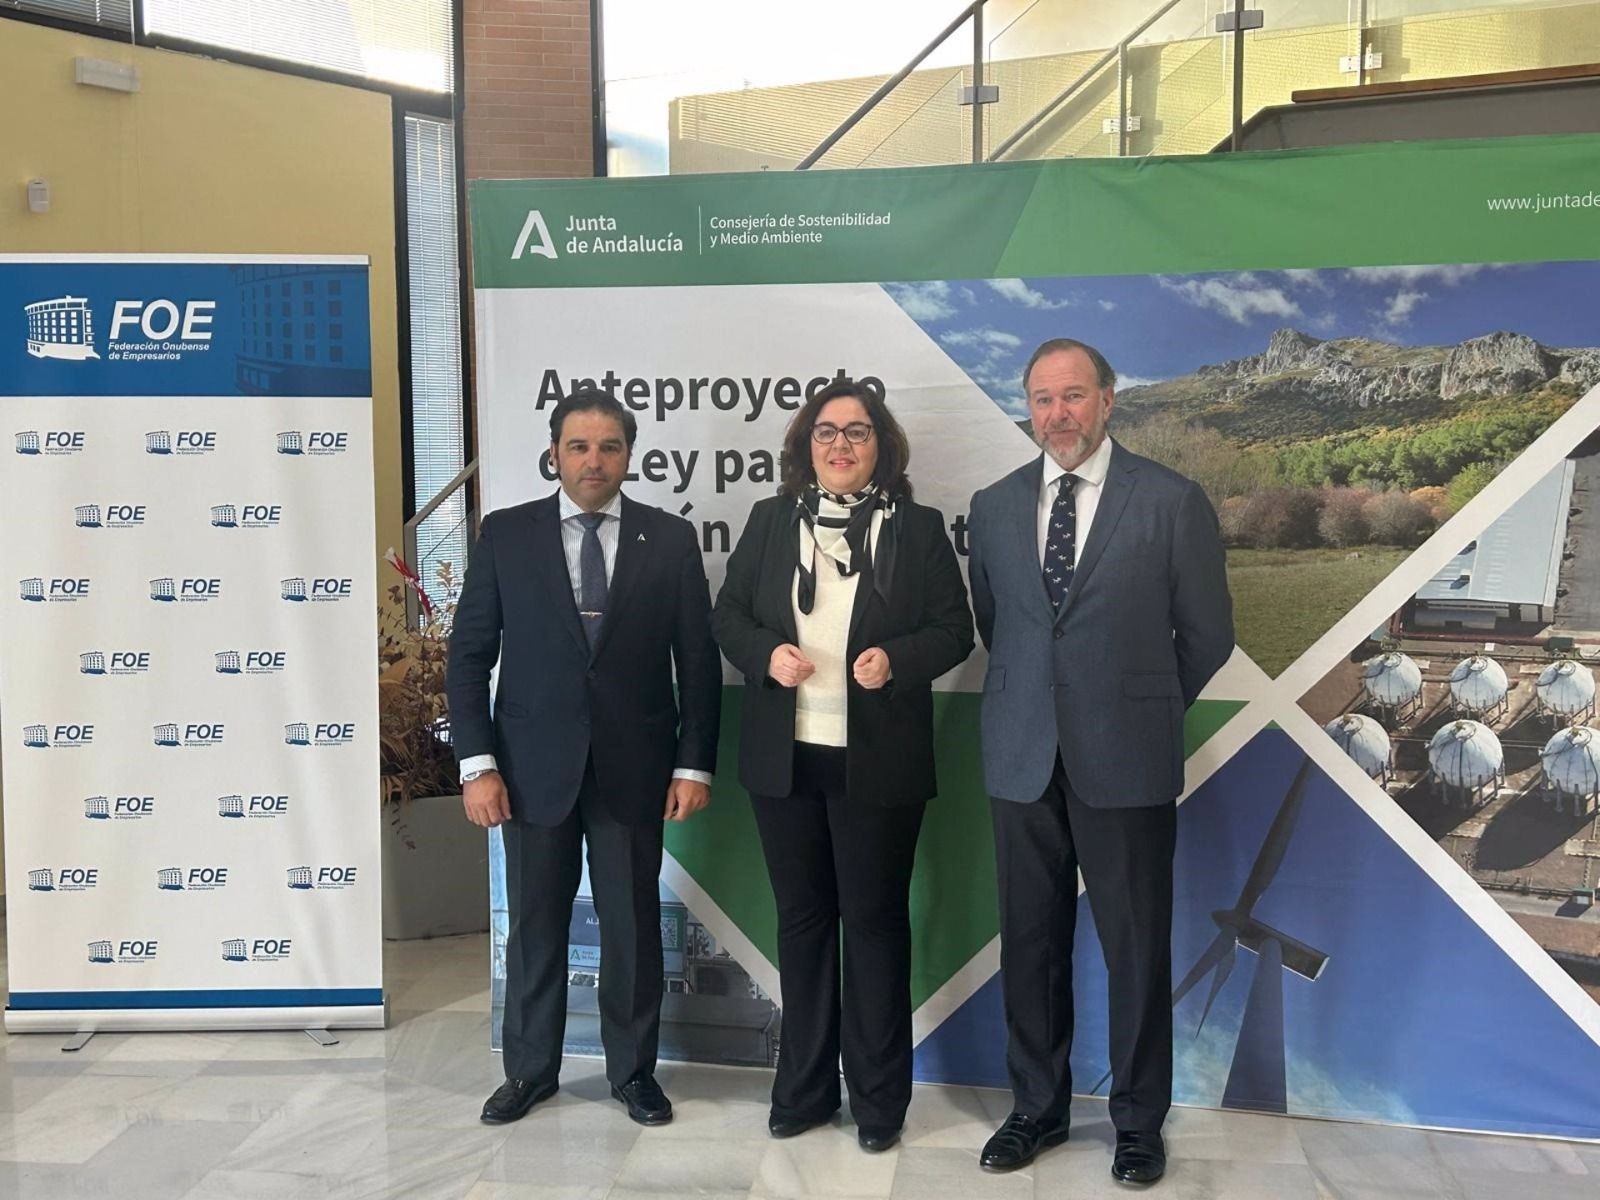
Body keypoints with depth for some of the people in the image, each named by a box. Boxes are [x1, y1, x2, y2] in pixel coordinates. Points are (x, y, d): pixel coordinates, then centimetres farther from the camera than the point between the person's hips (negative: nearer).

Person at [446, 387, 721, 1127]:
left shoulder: (671, 539, 1)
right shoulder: (506, 534, 1)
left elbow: (698, 662, 1)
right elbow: (469, 655, 0)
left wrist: (694, 764, -3)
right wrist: (477, 763, -6)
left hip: (633, 769, 0)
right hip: (534, 766, 0)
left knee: (633, 927, 10)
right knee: (534, 927, 12)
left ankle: (633, 1070, 29)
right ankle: (530, 1069, 31)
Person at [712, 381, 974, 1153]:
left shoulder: (918, 526, 1)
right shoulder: (771, 519, 7)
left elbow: (954, 630, 0)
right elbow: (727, 614, 7)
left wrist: (896, 660, -18)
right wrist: (766, 655, -13)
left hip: (877, 762, -2)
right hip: (784, 758, 3)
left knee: (874, 920, 7)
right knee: (801, 918, 12)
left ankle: (879, 1097, 21)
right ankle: (805, 1085, 27)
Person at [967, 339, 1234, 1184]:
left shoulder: (1172, 501, -4)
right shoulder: (994, 506, 6)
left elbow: (1207, 634, 3)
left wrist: (1142, 708, 11)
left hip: (1125, 761, -3)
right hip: (1022, 758, 3)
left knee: (1136, 948, 8)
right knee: (1030, 945, 12)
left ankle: (1139, 1121, 26)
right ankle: (1037, 1106, 29)